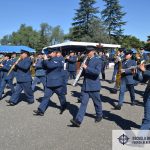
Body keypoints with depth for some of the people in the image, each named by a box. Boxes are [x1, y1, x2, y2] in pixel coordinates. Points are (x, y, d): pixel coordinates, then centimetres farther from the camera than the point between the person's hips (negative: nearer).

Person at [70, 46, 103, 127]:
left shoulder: (98, 60, -7)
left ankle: (99, 115, 37)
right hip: (85, 85, 5)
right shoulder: (86, 60, 12)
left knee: (97, 102, 13)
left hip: (94, 86, -5)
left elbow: (97, 72, -23)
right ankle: (78, 120, -2)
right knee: (83, 103, 1)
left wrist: (86, 68, -25)